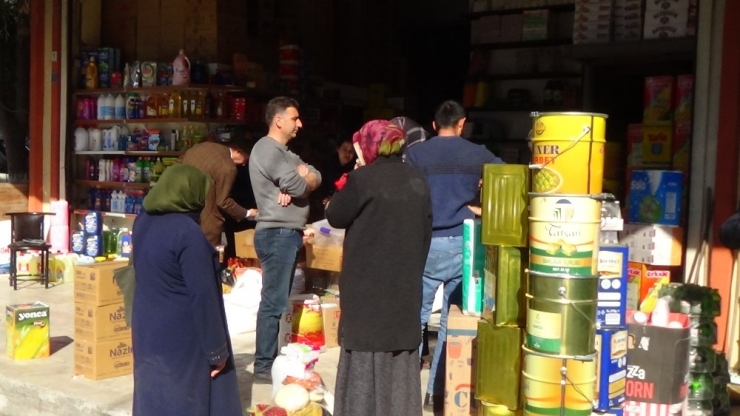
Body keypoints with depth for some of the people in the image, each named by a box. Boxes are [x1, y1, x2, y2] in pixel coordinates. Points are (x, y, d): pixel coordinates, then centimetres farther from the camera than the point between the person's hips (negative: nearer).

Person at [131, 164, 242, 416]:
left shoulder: (143, 221, 4)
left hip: (148, 331, 8)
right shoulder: (188, 232, -22)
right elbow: (203, 298, -20)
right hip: (182, 339, -8)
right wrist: (217, 350, -12)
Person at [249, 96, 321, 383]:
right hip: (278, 233, -10)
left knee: (279, 300, 13)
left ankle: (271, 360, 21)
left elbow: (316, 178, 12)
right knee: (273, 302, -7)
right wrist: (303, 178, 3)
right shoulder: (268, 149, -12)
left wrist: (300, 180, -9)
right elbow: (300, 186, -19)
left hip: (288, 233, 10)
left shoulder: (284, 152, 20)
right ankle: (263, 367, -2)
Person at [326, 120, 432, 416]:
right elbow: (425, 232, 11)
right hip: (405, 283, 6)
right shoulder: (417, 181, 7)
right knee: (400, 353, 13)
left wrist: (347, 184, 5)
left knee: (367, 352, 3)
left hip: (368, 285, -6)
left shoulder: (363, 179, -14)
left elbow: (335, 217, -4)